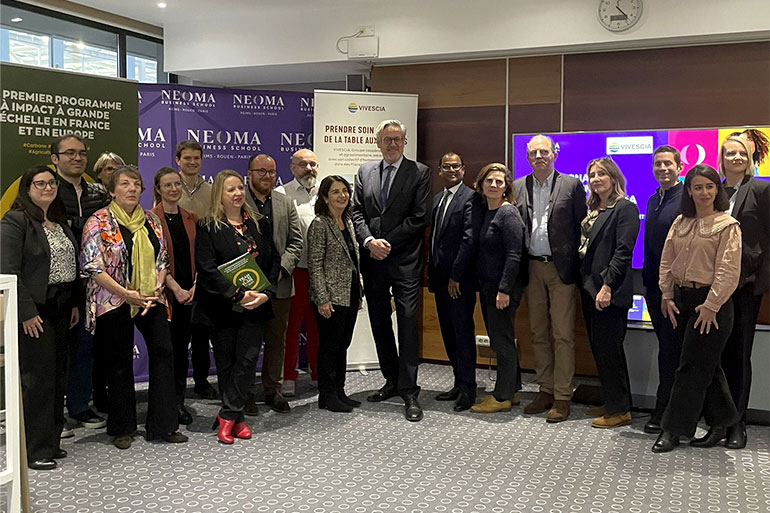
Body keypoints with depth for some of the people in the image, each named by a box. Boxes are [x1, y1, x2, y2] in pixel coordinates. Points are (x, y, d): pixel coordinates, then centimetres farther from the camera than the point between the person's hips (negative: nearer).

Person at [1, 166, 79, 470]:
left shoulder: (60, 222, 15)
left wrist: (74, 304, 12)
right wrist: (27, 313, -19)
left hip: (60, 309, 8)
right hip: (34, 311, -8)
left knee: (58, 377, 11)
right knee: (38, 379, -4)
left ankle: (50, 442, 21)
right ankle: (34, 451, 5)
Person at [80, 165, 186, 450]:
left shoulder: (151, 220, 10)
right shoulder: (99, 222, -5)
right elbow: (92, 266, -12)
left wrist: (156, 288, -5)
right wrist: (126, 294, -16)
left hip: (152, 300, 4)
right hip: (114, 302, -4)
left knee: (163, 352, -4)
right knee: (120, 363, 4)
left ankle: (163, 425, 6)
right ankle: (122, 429, 21)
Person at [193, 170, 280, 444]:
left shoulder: (257, 223, 11)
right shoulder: (207, 227, -3)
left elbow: (274, 259, 9)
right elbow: (207, 269, -12)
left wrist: (266, 292, -6)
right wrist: (238, 295, -18)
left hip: (255, 305, 3)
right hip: (222, 307, -3)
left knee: (248, 359, -7)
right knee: (226, 363, 6)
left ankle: (227, 416, 3)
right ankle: (236, 418, 18)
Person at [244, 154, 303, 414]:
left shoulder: (285, 203, 11)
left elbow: (296, 242, 8)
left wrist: (281, 269, -6)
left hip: (279, 283, 4)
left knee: (277, 340, 11)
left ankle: (272, 390, 23)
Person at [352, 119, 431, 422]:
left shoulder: (419, 173, 1)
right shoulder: (364, 172, 13)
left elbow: (420, 218, -7)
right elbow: (357, 213, 8)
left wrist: (387, 243, -11)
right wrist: (369, 241, -10)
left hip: (405, 260, -4)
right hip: (373, 260, 4)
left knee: (407, 323, -7)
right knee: (379, 322, 11)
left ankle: (409, 390, -2)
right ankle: (391, 380, 24)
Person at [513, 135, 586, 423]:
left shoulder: (572, 185, -1)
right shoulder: (518, 188, 9)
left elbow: (581, 226, -3)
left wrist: (576, 265, -9)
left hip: (561, 267, -4)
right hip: (532, 268, 4)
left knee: (563, 335, -2)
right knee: (538, 333, 11)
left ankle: (562, 397, 6)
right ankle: (546, 390, 22)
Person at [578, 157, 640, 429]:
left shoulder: (625, 208, -8)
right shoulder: (593, 210, 17)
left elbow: (623, 251, -16)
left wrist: (607, 285, -22)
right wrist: (585, 284, 8)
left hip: (610, 291, -8)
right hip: (589, 287, 9)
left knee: (608, 348, -4)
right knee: (599, 348, 12)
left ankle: (618, 411, 7)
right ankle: (612, 403, 23)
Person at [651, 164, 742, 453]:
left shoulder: (727, 226, -7)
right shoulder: (681, 223, 10)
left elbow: (728, 271, -13)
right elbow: (667, 261, 12)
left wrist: (710, 305, -17)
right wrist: (667, 297, 5)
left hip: (710, 301, -6)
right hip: (682, 299, 6)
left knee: (693, 367, -2)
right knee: (705, 365, 13)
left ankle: (673, 429, 4)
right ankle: (722, 421, 27)